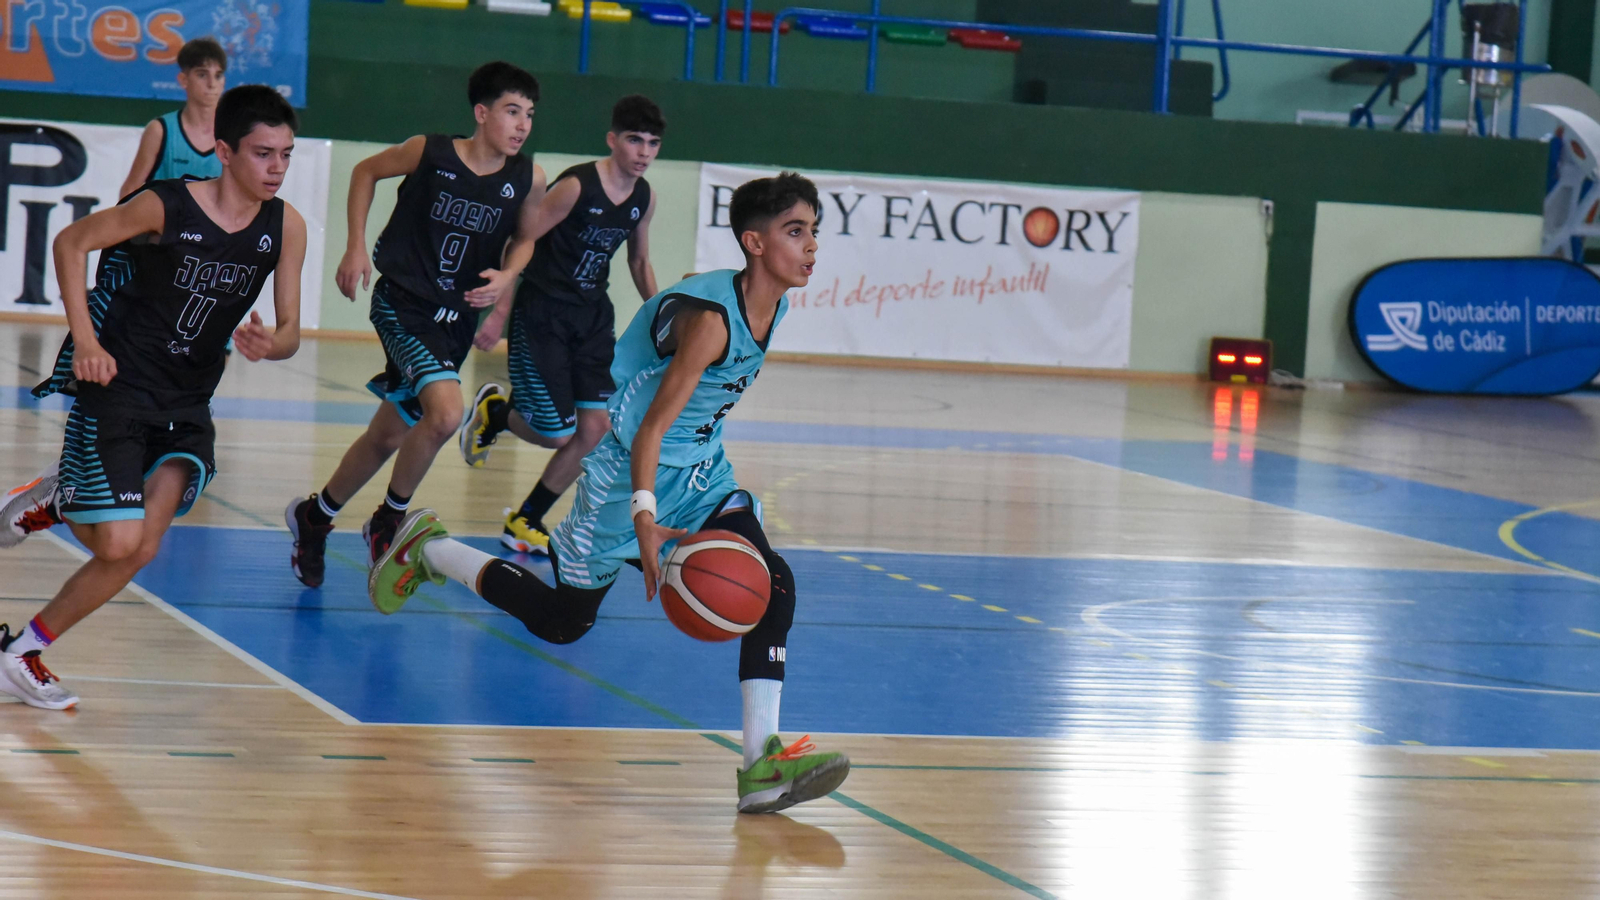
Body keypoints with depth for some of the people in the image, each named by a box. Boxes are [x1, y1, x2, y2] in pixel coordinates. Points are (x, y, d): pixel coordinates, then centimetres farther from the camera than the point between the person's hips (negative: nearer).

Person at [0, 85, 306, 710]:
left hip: (186, 410, 5)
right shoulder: (167, 207, -16)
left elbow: (290, 332, 1)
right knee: (120, 546, -14)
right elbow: (71, 242, -4)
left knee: (140, 548, -11)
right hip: (116, 387, -5)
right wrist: (85, 342, -12)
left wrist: (268, 345, -23)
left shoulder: (285, 227, -4)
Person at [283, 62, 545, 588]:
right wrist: (356, 246, 1)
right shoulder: (430, 153, -11)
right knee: (445, 413, -26)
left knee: (387, 436, 15)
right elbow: (366, 172, 7)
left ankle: (314, 518, 37)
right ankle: (389, 519, -3)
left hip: (456, 320, 5)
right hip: (403, 303, -5)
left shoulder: (527, 180, -3)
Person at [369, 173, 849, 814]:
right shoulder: (710, 317, -28)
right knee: (558, 622, 6)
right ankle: (425, 550, 28)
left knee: (772, 586, -16)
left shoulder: (773, 305, -2)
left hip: (701, 472, 7)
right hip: (627, 470, -7)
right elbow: (650, 430, -32)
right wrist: (644, 519, -44)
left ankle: (762, 761, -22)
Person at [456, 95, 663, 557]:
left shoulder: (644, 198, 3)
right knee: (558, 435, -6)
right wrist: (500, 311, -22)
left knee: (595, 428, -6)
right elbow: (522, 242, -15)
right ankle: (494, 412, 27)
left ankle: (526, 521, 12)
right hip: (542, 314, -6)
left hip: (593, 317, 6)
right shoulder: (575, 186, -18)